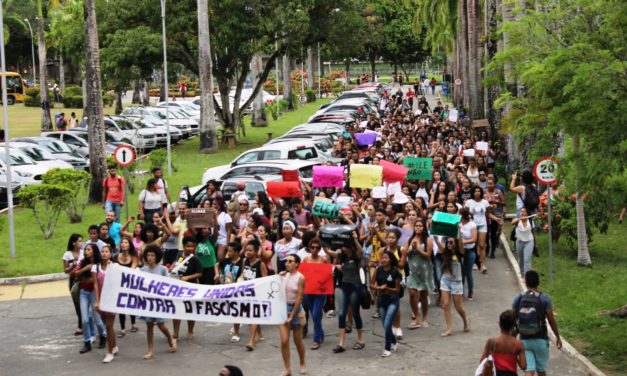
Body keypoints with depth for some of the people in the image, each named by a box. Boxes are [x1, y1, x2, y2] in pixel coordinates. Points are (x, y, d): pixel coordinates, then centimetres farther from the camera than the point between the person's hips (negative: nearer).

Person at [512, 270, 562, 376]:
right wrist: (558, 337, 6)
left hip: (524, 340, 1)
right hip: (540, 340, -1)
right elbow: (551, 320, -6)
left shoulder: (518, 299, 1)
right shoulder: (544, 298, -5)